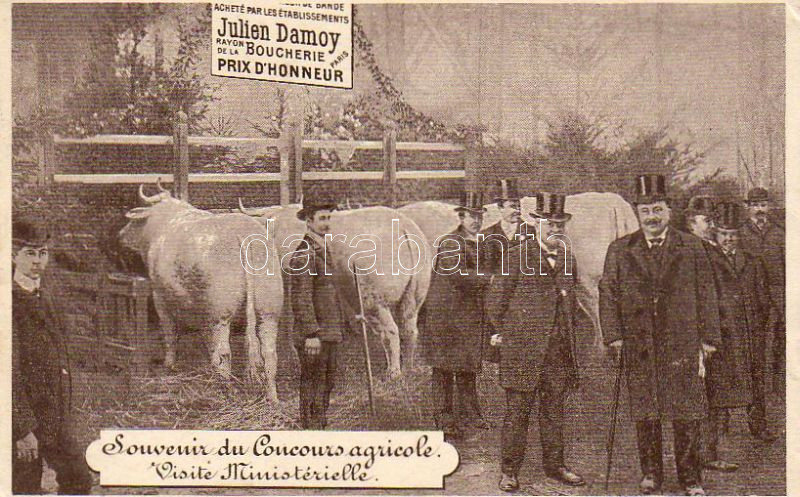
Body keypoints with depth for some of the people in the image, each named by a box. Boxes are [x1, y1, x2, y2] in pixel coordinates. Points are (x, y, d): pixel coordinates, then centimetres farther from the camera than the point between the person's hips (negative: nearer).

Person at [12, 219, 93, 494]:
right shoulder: (11, 301, -18)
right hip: (23, 419, -8)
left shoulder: (44, 294, 9)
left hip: (56, 418, 8)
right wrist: (22, 429, -21)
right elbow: (10, 371, -21)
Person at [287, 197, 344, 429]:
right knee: (312, 386, -5)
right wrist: (311, 334, -22)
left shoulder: (323, 251, 17)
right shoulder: (303, 254, -14)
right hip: (313, 334, -10)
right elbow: (301, 298, -19)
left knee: (327, 383, 14)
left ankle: (321, 427, 22)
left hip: (329, 333, 10)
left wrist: (338, 326, 21)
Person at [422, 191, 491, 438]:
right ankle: (445, 417, 6)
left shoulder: (481, 244, 15)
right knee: (444, 367, 0)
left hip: (471, 314, 8)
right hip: (445, 313, -8)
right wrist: (491, 278, -24)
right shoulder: (450, 243, -12)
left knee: (469, 366, 13)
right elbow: (458, 275, -25)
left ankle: (470, 413, 22)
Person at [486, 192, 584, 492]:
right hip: (523, 349, -5)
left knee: (554, 410, 12)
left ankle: (554, 465, 23)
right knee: (517, 410, -1)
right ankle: (510, 471, 7)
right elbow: (495, 299, -1)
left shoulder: (567, 258, 13)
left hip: (559, 351, 5)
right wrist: (505, 332, 3)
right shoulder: (518, 255, -5)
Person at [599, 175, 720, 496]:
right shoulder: (620, 250, 8)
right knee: (644, 412, 7)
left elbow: (706, 294, 8)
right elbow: (608, 293, 7)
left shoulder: (691, 247, 7)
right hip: (638, 343, 1)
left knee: (687, 413, 0)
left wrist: (708, 338, 3)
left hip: (682, 343, -1)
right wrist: (614, 335, -1)